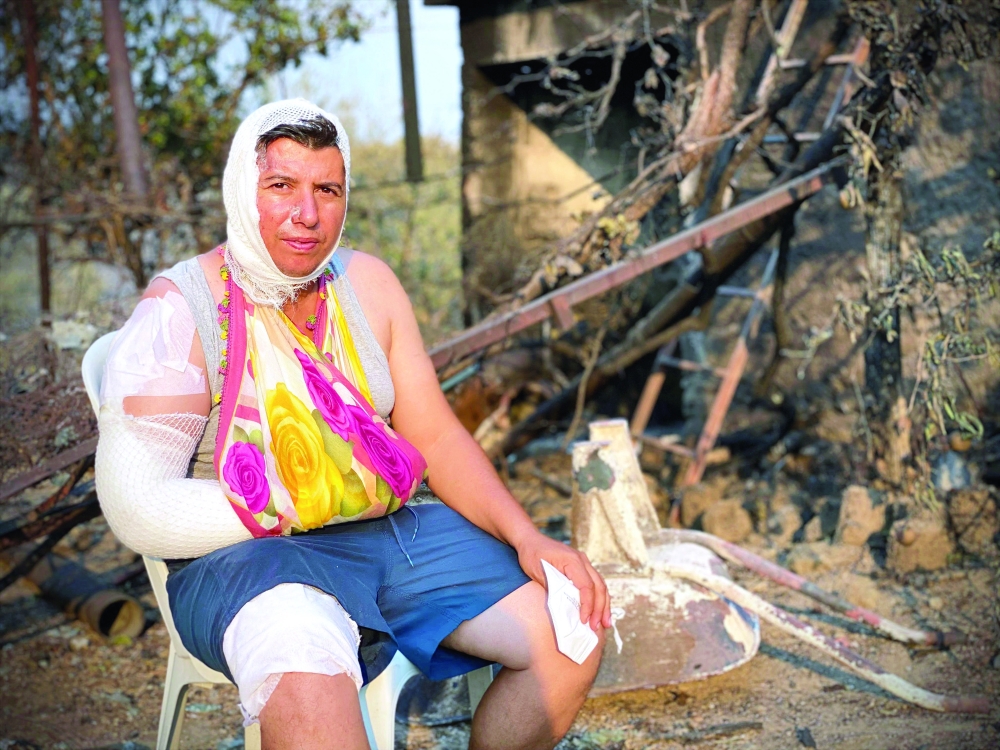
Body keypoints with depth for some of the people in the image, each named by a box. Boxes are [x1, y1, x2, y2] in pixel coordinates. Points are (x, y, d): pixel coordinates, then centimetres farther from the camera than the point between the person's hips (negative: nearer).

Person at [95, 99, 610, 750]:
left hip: (390, 530, 6)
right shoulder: (180, 311, -10)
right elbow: (138, 508, -15)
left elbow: (437, 438, 9)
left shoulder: (369, 283, 8)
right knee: (308, 677, -40)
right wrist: (303, 506, -13)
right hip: (243, 556, -6)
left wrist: (528, 539, -5)